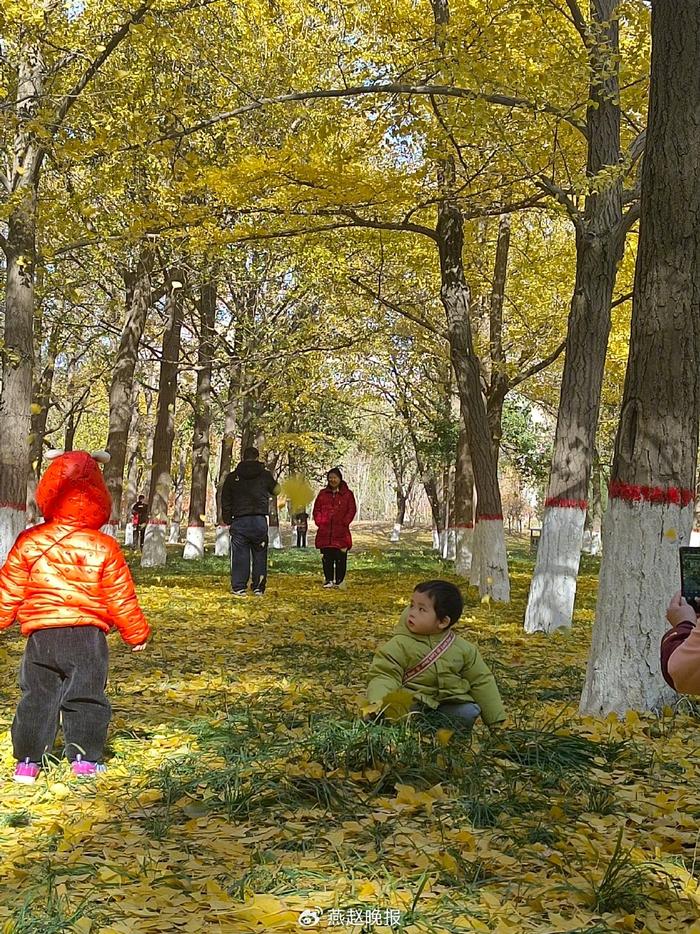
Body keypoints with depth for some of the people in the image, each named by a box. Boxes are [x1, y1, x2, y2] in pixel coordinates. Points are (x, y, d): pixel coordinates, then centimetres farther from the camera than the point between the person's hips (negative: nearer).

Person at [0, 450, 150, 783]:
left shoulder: (29, 543, -2)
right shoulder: (104, 549, -7)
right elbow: (120, 599, -1)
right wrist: (136, 633, 11)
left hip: (40, 635, 2)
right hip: (87, 637, -2)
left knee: (36, 696, 13)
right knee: (86, 697, 9)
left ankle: (28, 759, 15)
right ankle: (84, 758, 11)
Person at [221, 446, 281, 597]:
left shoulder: (232, 477, 6)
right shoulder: (265, 475, 4)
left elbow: (225, 502, 7)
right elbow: (275, 491, 23)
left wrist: (228, 521, 13)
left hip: (239, 521, 0)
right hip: (260, 521, 0)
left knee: (240, 555, 3)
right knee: (260, 555, 8)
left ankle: (239, 587, 2)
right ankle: (258, 588, 9)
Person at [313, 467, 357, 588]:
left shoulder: (347, 494, 5)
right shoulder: (323, 493, 12)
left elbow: (352, 510, 2)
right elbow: (316, 509, 14)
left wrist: (344, 523, -7)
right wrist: (319, 521, 0)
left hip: (341, 532, -2)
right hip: (325, 532, 2)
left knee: (340, 557, -1)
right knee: (327, 557, 3)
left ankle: (339, 580, 8)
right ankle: (329, 579, 11)